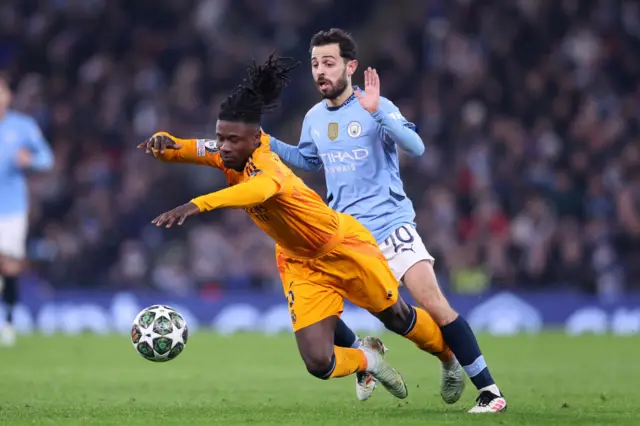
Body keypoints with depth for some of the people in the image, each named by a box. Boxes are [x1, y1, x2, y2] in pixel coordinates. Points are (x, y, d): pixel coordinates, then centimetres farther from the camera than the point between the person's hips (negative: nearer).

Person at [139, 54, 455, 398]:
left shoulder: (267, 164, -37)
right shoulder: (229, 152, -16)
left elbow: (256, 189, -61)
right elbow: (174, 149, -14)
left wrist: (196, 205, -76)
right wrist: (161, 141, -40)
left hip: (344, 246, -5)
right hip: (299, 262, 5)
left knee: (397, 318, 16)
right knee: (319, 363, -8)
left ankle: (451, 356, 47)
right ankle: (367, 359, 26)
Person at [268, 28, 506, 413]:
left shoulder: (376, 107, -10)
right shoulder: (314, 118, 8)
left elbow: (416, 147, -24)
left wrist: (377, 113, -35)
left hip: (390, 222, -6)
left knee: (433, 302, -17)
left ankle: (489, 389, -10)